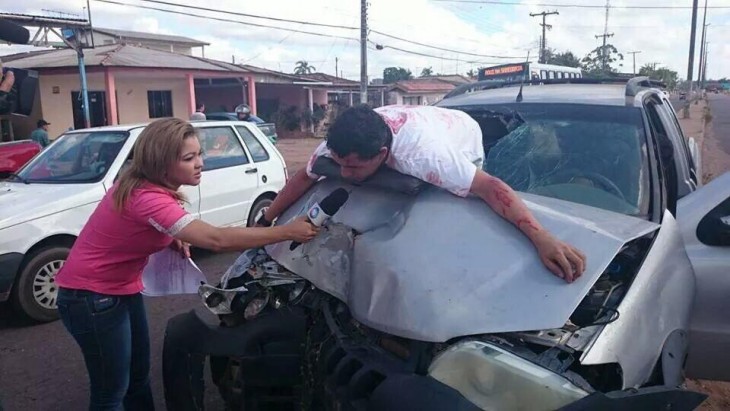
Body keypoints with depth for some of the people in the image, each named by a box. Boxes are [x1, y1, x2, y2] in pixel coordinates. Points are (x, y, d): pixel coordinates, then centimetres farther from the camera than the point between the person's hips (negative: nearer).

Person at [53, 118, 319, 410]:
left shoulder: (143, 184, -2)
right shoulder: (147, 197, -31)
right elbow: (217, 239, -38)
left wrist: (172, 239, -3)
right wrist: (287, 232, -35)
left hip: (122, 288, 9)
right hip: (91, 297, -9)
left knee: (139, 375, 20)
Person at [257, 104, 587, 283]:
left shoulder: (421, 153, -52)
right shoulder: (340, 145, -32)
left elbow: (491, 187, -56)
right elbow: (304, 178, -15)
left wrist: (542, 238, -67)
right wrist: (265, 222, -15)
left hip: (463, 141, -5)